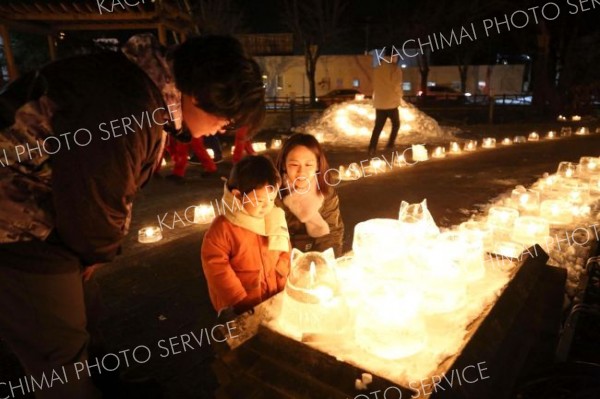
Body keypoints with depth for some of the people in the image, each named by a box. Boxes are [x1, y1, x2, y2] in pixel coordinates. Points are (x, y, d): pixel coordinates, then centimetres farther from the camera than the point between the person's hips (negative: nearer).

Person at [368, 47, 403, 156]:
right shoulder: (395, 68, -9)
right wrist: (400, 97, 5)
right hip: (391, 102, -4)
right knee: (396, 124, 17)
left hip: (379, 102, 5)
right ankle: (390, 145, 12)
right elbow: (397, 86, -12)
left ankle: (372, 148, -3)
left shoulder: (376, 68, 7)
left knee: (378, 126, 8)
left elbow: (374, 85, 11)